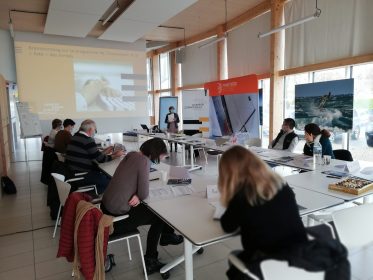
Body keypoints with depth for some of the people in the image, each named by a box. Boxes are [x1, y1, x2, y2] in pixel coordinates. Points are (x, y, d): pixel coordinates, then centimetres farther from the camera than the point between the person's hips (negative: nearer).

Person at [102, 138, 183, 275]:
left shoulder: (132, 155, 4)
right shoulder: (144, 160, -22)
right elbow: (144, 194, -21)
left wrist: (137, 195, -7)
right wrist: (138, 195, 0)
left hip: (107, 207, 8)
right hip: (118, 217, -8)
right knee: (158, 216, 13)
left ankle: (167, 236, 43)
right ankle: (150, 261, 27)